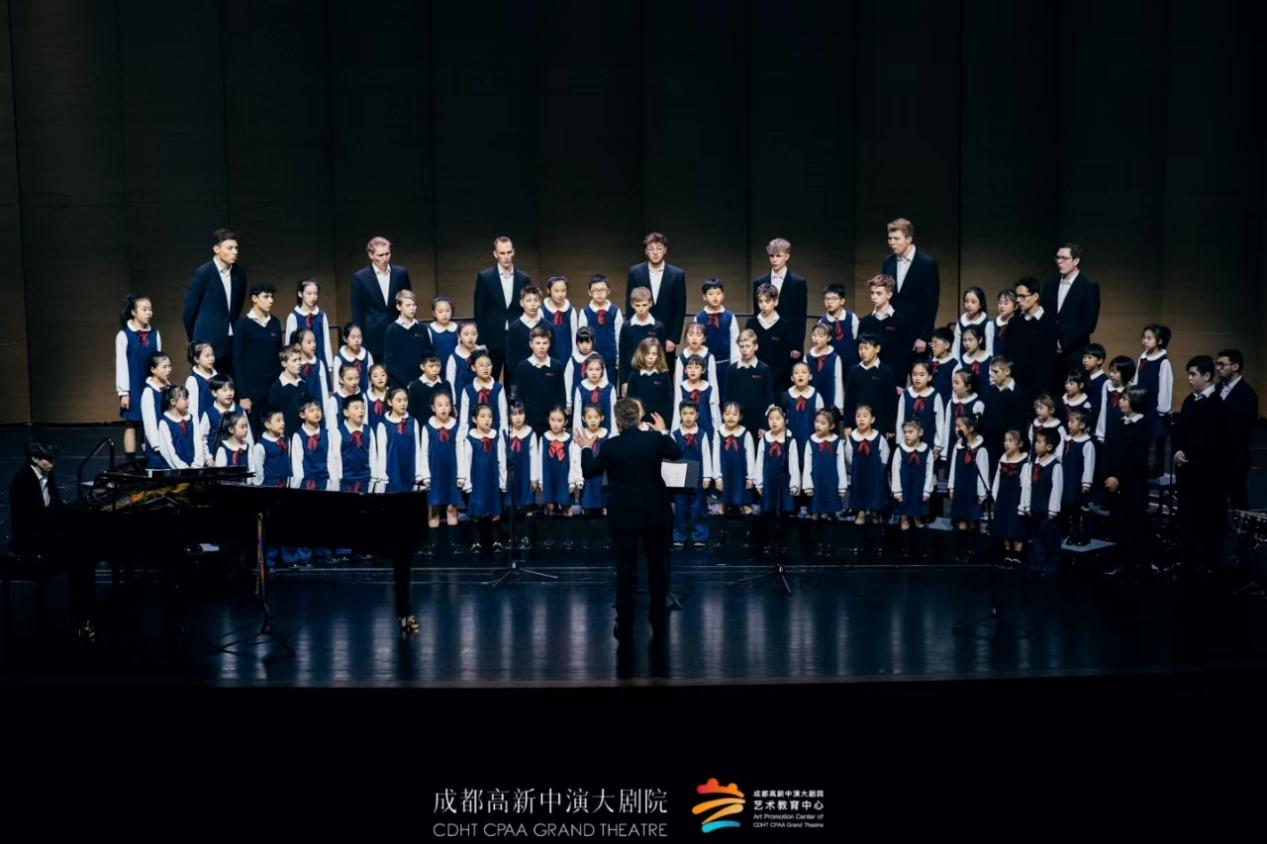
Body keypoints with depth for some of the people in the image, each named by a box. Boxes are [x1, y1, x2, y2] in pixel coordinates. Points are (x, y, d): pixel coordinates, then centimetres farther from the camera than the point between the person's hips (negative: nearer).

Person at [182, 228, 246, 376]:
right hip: (210, 342, -5)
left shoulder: (239, 273, 7)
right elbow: (188, 311, -1)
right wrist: (196, 339, 8)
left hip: (233, 341, 5)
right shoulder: (202, 274, -7)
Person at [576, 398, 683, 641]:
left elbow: (589, 472, 2)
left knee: (625, 570, 4)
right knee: (658, 567, 13)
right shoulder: (655, 439, -8)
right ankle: (659, 624, 19)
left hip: (624, 515, -2)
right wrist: (663, 432, 26)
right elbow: (677, 454, 13)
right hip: (655, 513, 2)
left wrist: (586, 449, 17)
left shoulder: (610, 446, -13)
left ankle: (625, 627, 7)